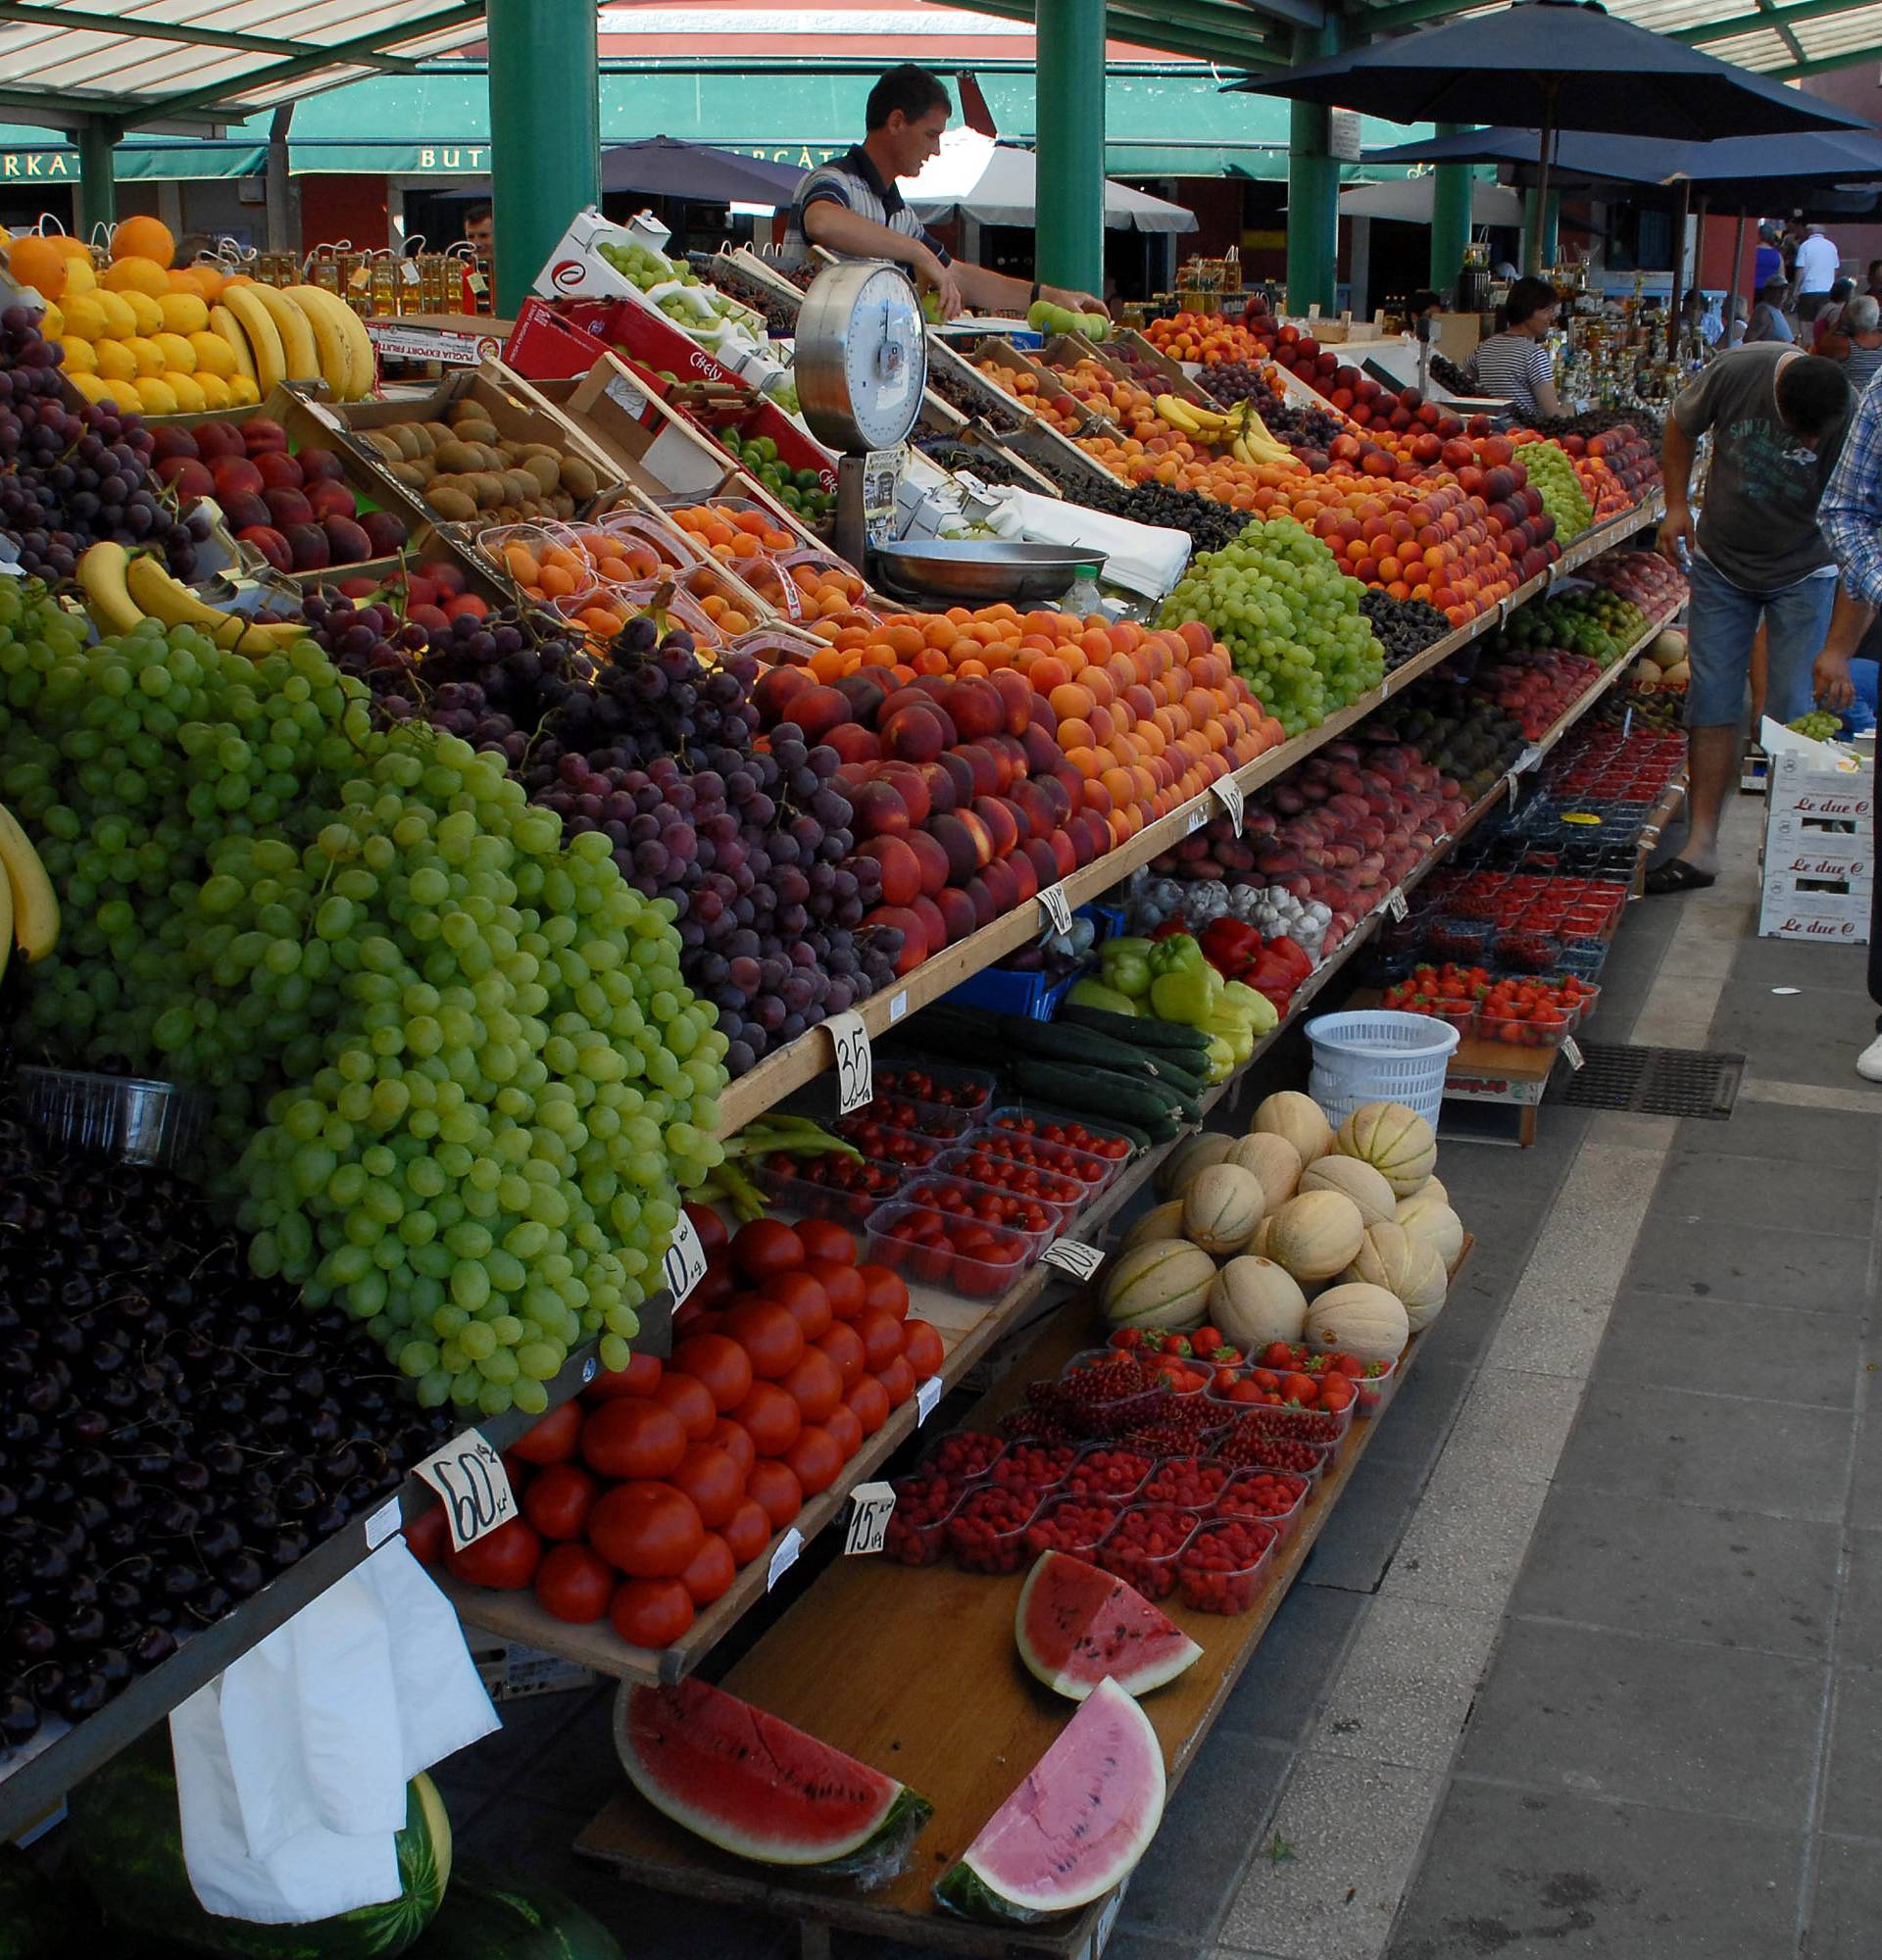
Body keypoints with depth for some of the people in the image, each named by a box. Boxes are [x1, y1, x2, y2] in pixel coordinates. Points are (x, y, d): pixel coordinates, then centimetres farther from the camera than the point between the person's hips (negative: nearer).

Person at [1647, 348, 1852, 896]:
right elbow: (1680, 425, 3)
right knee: (1712, 704, -1)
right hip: (1721, 565, 2)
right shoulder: (1737, 372, -21)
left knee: (1794, 716, -6)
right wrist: (1677, 504, -5)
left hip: (1802, 574, -2)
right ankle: (1700, 848, 4)